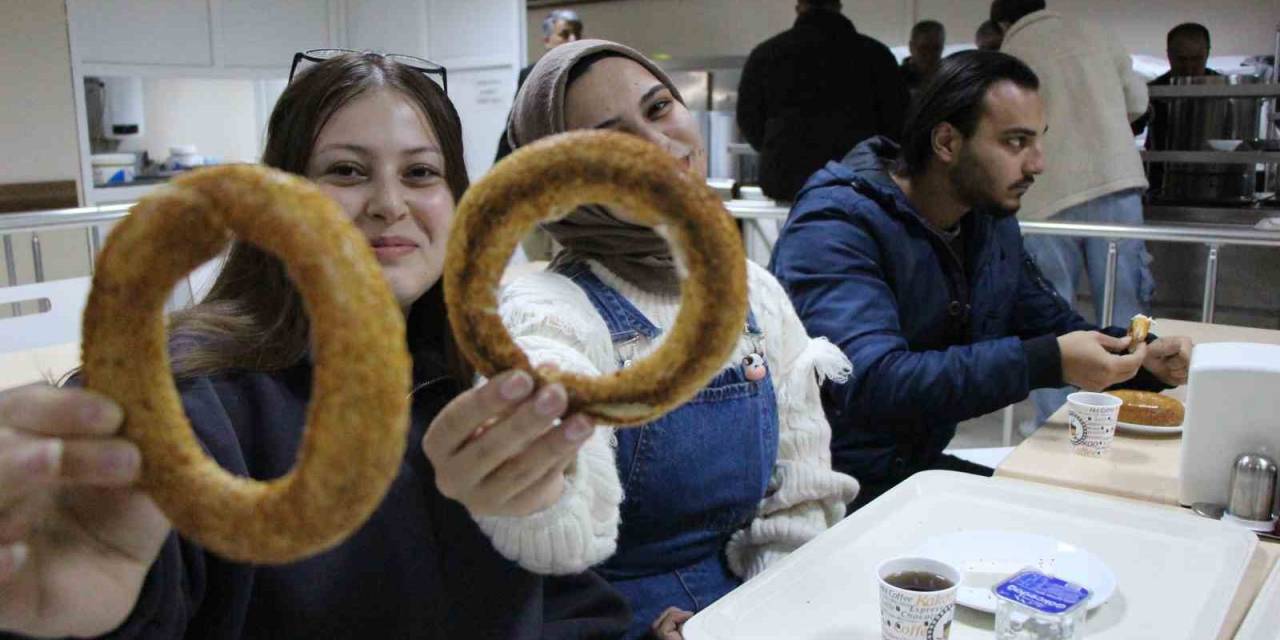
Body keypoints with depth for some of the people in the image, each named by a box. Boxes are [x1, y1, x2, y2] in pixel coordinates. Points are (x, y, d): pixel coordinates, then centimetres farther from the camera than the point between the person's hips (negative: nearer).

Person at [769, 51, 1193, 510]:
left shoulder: (993, 220, 7)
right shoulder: (836, 225, -21)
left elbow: (1054, 326, 18)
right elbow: (871, 383, -33)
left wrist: (1146, 358, -2)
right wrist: (1048, 362, -34)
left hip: (920, 466, 8)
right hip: (837, 487, -8)